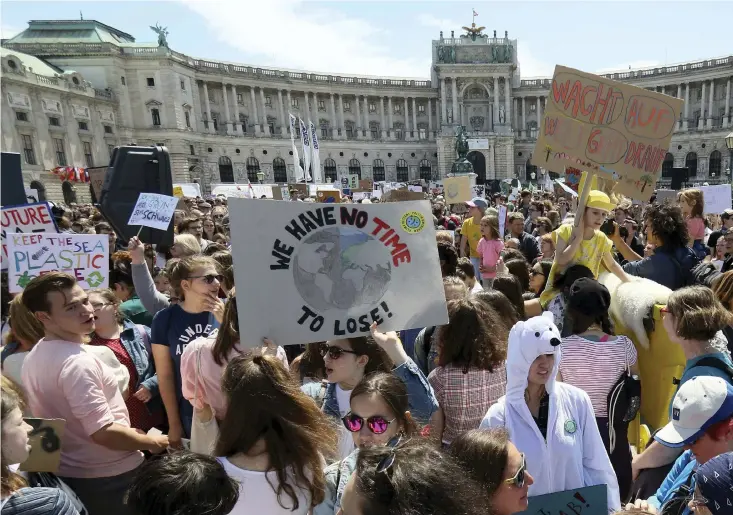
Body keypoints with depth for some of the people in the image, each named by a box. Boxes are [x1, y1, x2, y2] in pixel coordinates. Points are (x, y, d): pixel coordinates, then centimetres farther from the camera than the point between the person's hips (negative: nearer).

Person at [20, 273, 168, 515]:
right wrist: (153, 443, -14)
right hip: (107, 478, -8)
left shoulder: (34, 357, 3)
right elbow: (103, 432, -30)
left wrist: (125, 430, 15)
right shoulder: (77, 363, -28)